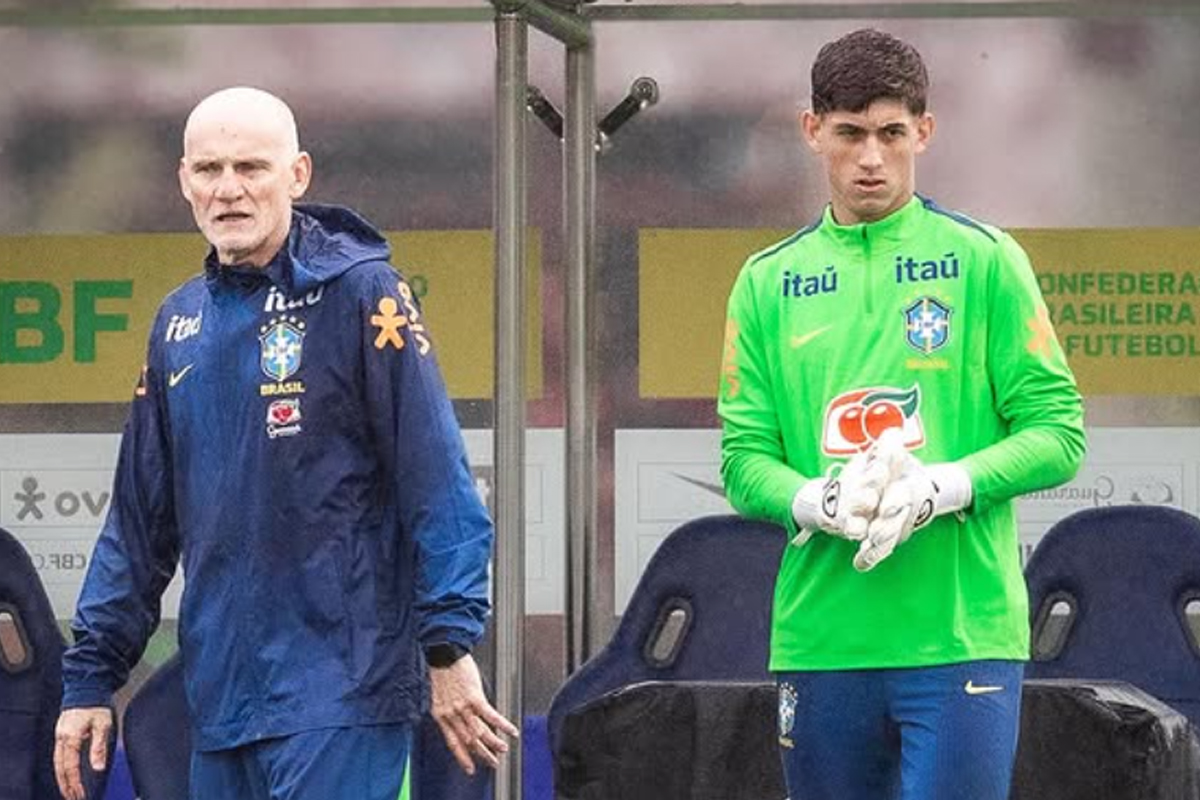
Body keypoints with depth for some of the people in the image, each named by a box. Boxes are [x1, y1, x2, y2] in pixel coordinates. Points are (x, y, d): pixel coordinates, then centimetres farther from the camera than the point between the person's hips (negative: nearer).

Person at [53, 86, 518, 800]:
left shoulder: (360, 293, -4)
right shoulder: (181, 322, 15)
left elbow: (437, 480, -10)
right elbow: (140, 520, 20)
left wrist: (449, 647, -17)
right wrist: (90, 676, 16)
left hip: (340, 694, -6)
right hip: (219, 701, 6)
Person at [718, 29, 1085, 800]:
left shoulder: (983, 260, 2)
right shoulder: (767, 282, 11)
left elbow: (1058, 431, -1)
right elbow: (744, 457, 8)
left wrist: (944, 487, -17)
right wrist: (815, 502, -14)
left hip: (961, 638, -3)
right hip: (819, 641, 3)